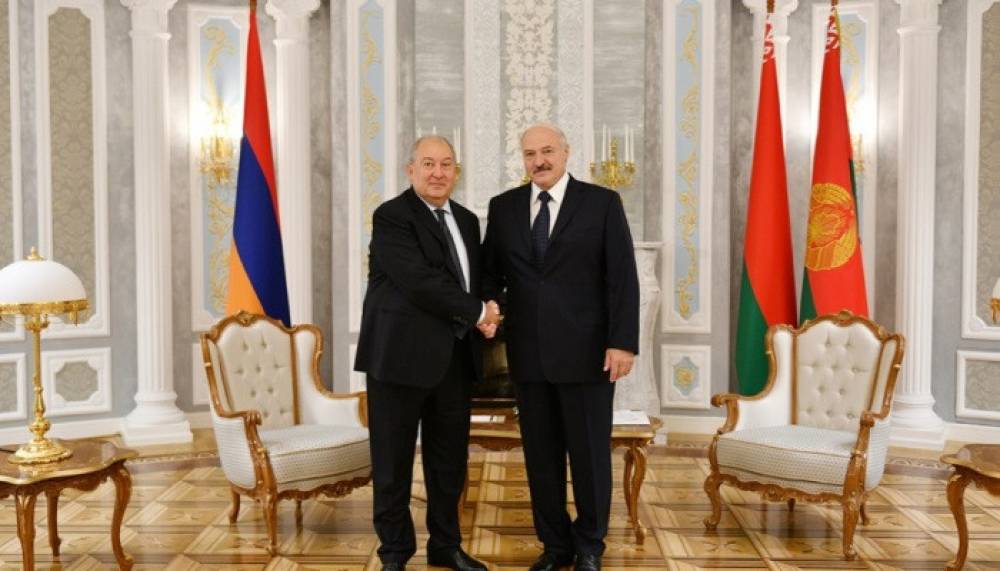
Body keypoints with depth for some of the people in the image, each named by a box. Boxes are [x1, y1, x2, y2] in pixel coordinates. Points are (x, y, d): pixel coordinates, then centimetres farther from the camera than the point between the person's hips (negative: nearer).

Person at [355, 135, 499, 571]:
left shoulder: (466, 220, 15)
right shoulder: (391, 216, -8)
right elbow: (420, 281, -19)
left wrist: (484, 316, -3)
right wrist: (478, 312, -11)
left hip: (455, 356, 7)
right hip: (403, 353, -6)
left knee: (450, 458, 14)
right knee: (393, 459, 5)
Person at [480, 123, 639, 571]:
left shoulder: (602, 202, -2)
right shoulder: (503, 207, 8)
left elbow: (623, 278, -5)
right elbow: (491, 269, 11)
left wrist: (623, 342, -12)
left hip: (586, 351, -3)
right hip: (528, 353, 3)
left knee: (590, 453, 7)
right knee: (540, 455, 11)